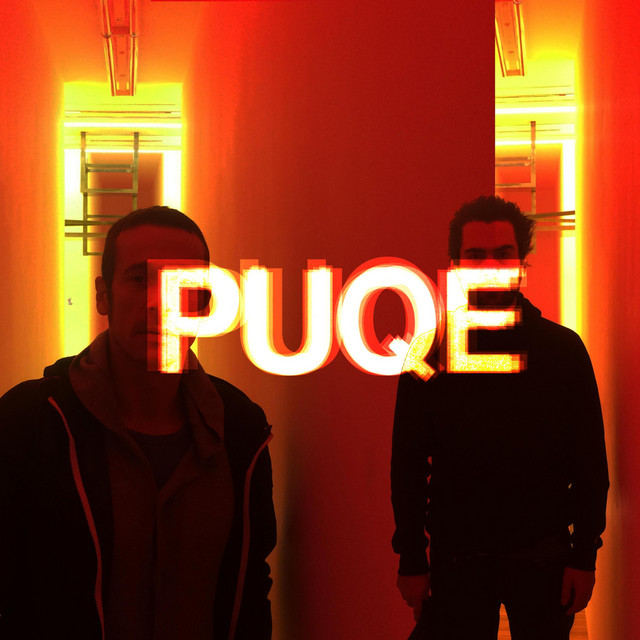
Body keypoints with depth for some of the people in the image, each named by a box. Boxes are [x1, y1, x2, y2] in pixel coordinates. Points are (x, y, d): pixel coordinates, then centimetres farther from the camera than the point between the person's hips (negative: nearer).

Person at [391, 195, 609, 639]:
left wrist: (585, 554, -3)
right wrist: (411, 560, -1)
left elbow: (590, 461, 2)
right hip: (457, 559, 0)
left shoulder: (563, 349, 0)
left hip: (543, 556, 0)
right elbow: (408, 465, 3)